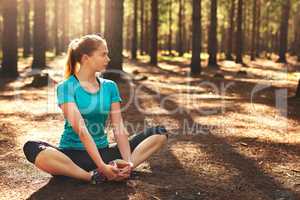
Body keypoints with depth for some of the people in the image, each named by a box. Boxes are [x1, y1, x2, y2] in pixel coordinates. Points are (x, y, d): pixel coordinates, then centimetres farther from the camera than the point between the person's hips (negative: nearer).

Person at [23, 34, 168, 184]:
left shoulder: (110, 87, 6)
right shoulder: (66, 87, -8)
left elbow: (119, 128, -3)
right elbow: (81, 130, -20)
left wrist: (128, 162, -19)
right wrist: (101, 166, -30)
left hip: (104, 152, 4)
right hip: (73, 154, -4)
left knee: (160, 133, -7)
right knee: (32, 148, -34)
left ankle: (119, 170, -29)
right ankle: (93, 177, -28)